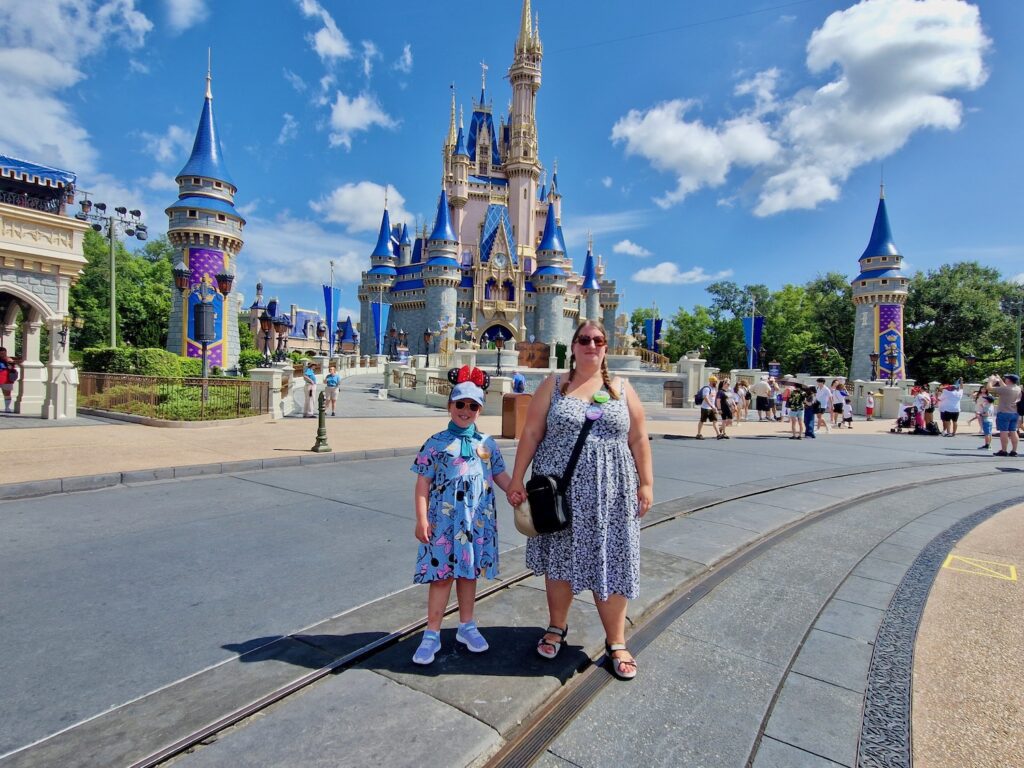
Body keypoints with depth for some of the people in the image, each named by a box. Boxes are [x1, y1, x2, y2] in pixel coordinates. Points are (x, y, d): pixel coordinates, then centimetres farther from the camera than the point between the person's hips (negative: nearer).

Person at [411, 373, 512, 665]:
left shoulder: (487, 443, 7)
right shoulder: (436, 443, -4)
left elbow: (500, 476, 15)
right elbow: (423, 483, -5)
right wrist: (422, 519, -10)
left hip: (478, 519, 3)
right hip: (444, 519, -3)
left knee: (469, 571, 15)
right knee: (442, 574, 1)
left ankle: (466, 626, 31)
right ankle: (432, 634, 16)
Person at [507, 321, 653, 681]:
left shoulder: (622, 389, 7)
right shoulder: (554, 386, 3)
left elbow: (639, 439, 7)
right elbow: (531, 433, 0)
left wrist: (646, 483, 1)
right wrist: (517, 480, -3)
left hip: (609, 493, 1)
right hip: (559, 490, 0)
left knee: (610, 563, 5)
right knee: (559, 559, 11)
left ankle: (616, 642, 23)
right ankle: (557, 627, 34)